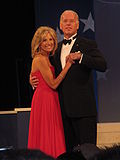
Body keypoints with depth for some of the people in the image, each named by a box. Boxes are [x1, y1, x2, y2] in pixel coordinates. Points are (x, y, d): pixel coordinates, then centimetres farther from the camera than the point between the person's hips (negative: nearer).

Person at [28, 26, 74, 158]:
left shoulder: (46, 58, 15)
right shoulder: (40, 59, -14)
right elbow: (53, 84, -15)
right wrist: (67, 65, -13)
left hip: (50, 100, 10)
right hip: (44, 101, -10)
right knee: (46, 135, -6)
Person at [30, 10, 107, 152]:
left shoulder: (88, 45, 1)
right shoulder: (56, 48, 18)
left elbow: (102, 65, -14)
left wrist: (80, 56, -24)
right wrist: (34, 81, 7)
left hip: (83, 108, -5)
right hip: (64, 108, 6)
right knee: (67, 149, 9)